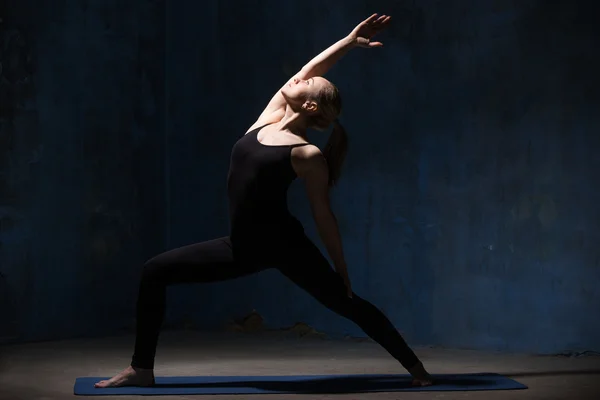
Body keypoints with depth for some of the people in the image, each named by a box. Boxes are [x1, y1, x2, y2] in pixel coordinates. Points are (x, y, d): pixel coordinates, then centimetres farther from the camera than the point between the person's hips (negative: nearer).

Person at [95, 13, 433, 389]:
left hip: (284, 244, -7)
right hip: (245, 246, 7)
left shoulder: (308, 154, -12)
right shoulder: (269, 117, 4)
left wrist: (342, 270, -2)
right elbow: (307, 69, 7)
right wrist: (349, 41, 12)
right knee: (155, 271, 1)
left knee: (347, 303, 1)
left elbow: (323, 215, -6)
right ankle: (142, 369, 6)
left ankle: (415, 367, 17)